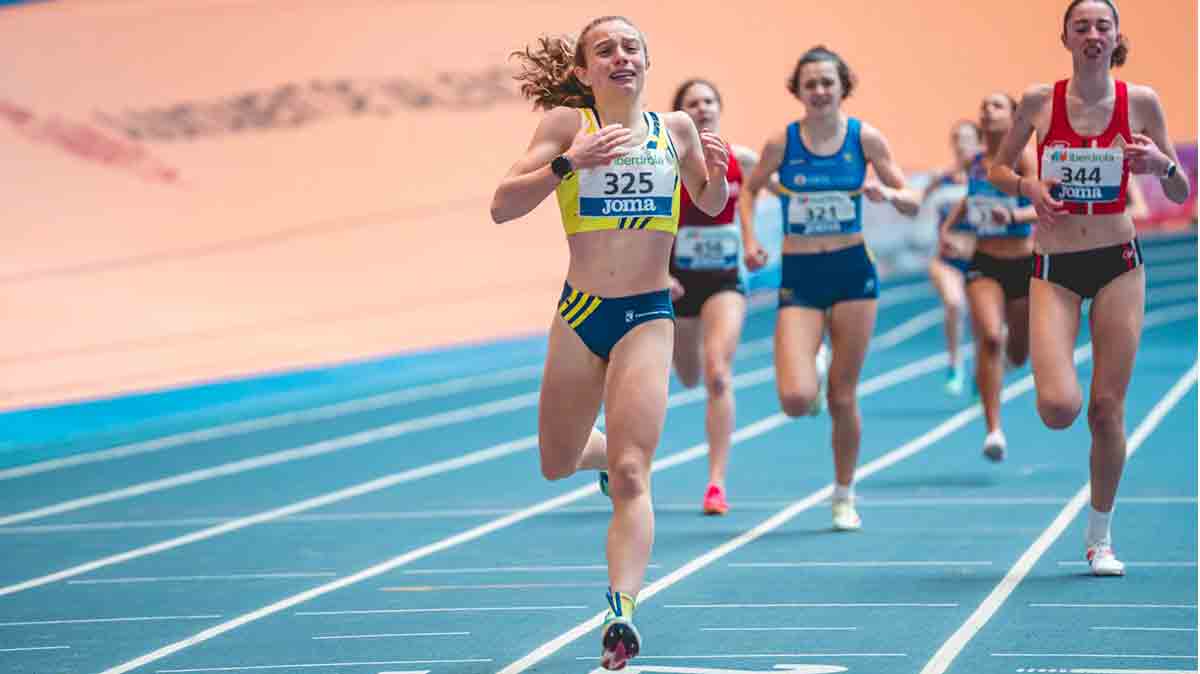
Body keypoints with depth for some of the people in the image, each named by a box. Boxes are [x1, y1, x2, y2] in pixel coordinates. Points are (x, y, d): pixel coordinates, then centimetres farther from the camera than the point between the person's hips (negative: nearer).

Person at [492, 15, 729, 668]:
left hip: (647, 319, -1)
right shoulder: (568, 124, -2)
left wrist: (716, 171, -1)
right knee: (557, 466, 18)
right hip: (578, 315, 1)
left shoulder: (676, 128, 4)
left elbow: (711, 204, 21)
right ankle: (609, 449, 51)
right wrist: (568, 163, -22)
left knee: (630, 474, -17)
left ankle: (622, 609, -25)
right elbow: (502, 206, -9)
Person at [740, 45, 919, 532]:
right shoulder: (781, 143, -5)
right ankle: (804, 379, 23)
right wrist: (749, 240, -1)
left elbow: (912, 203, 3)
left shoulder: (865, 138, -4)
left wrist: (887, 195, -19)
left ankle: (844, 496, 24)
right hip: (799, 277, 0)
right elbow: (750, 189, 13)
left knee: (843, 397, 4)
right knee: (796, 399, -16)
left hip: (852, 272, 1)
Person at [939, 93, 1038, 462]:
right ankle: (994, 431, -21)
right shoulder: (975, 163, 2)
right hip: (984, 265, 2)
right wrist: (947, 226, 10)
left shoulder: (1023, 158, -11)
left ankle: (1006, 351, 55)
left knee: (1017, 355, 13)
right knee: (988, 338, -22)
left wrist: (1015, 215, -44)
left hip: (1023, 264, -2)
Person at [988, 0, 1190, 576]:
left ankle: (1100, 536, 18)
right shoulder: (1039, 101, -3)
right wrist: (1028, 186, -12)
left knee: (1108, 408, 1)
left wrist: (1163, 163, -18)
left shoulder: (1140, 102, -2)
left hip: (1118, 263, 1)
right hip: (1054, 267, -1)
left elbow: (1180, 195, 4)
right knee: (1059, 407, -16)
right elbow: (997, 170, 9)